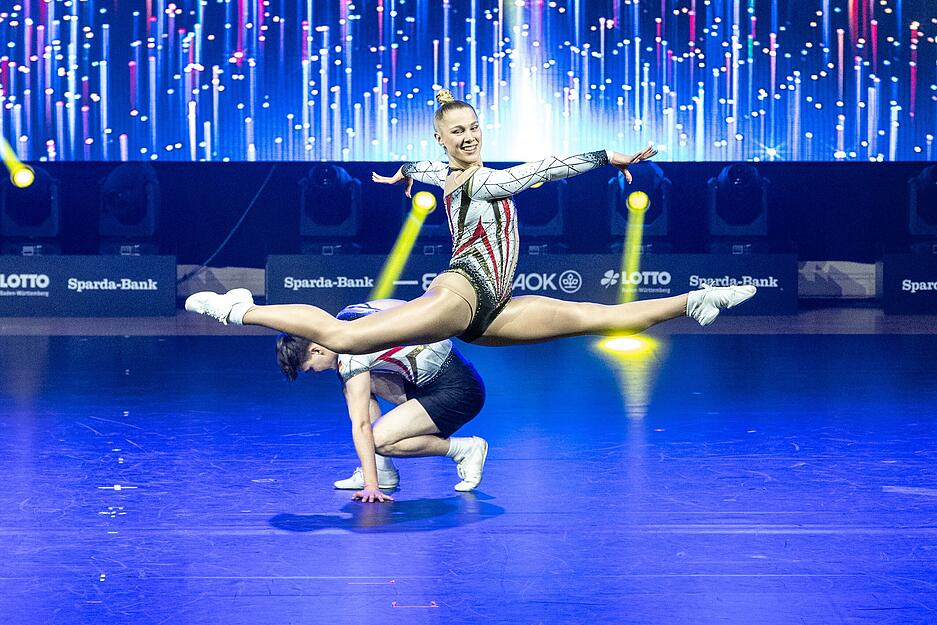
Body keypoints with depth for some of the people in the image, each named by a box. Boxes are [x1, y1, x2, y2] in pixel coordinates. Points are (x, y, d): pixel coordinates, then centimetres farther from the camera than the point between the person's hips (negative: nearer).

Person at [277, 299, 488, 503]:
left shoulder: (350, 357, -21)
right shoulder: (345, 314, 3)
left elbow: (360, 425, -25)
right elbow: (405, 306, 17)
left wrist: (371, 486, -27)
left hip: (458, 392, -10)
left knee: (380, 440, -20)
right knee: (355, 386, 6)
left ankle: (466, 448, -3)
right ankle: (383, 473, 6)